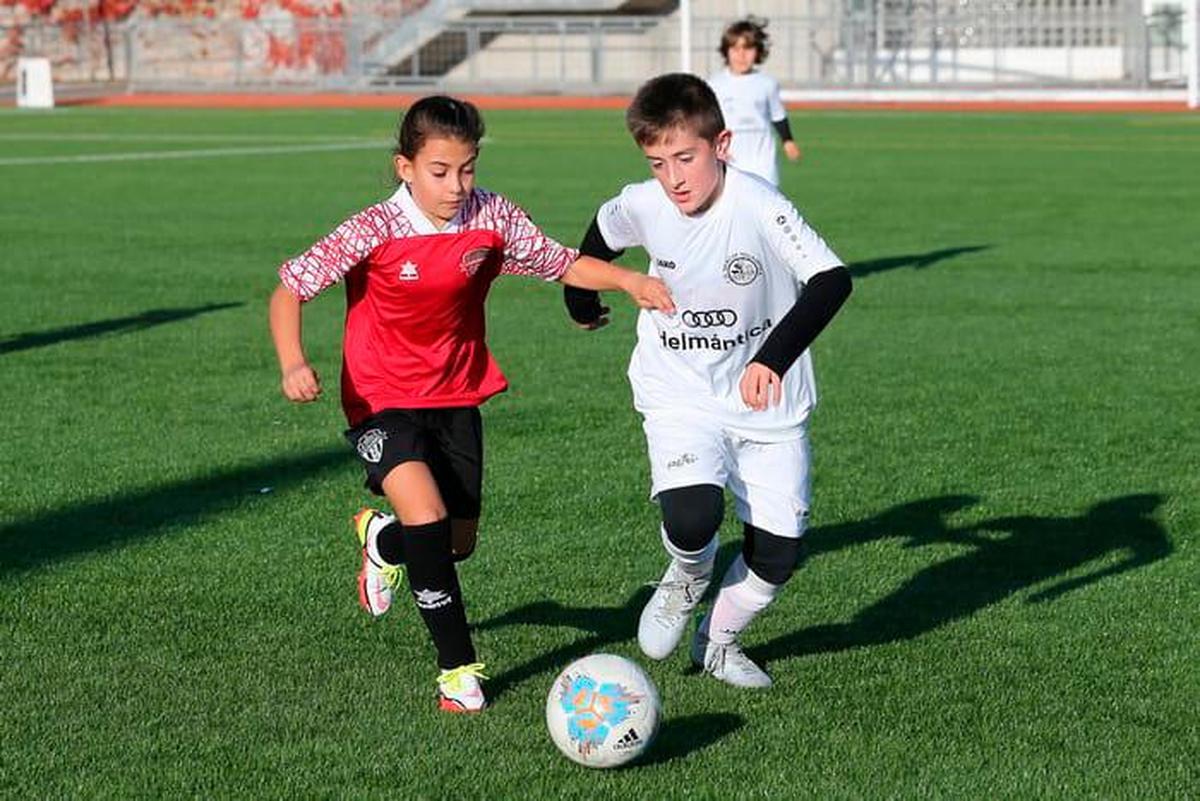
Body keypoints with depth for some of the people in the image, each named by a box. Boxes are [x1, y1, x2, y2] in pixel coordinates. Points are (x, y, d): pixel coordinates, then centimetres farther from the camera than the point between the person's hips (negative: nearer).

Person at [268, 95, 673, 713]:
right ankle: (457, 667, -11)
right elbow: (289, 289, -17)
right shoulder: (374, 232, -20)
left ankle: (381, 538, 49)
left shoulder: (491, 217, -10)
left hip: (456, 397, 5)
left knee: (459, 542, 12)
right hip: (382, 401, -4)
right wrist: (293, 364, -33)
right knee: (426, 515, -26)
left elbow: (564, 264, 2)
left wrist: (628, 280, -15)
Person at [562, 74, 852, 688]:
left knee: (777, 552, -1)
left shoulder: (759, 206, -25)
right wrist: (581, 302, 29)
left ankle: (718, 641, 30)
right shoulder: (640, 206, -12)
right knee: (691, 518, -24)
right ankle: (687, 576, 13)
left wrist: (774, 358, -49)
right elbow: (599, 238, 13)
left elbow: (831, 280, -36)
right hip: (680, 395, 1)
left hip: (769, 399, -1)